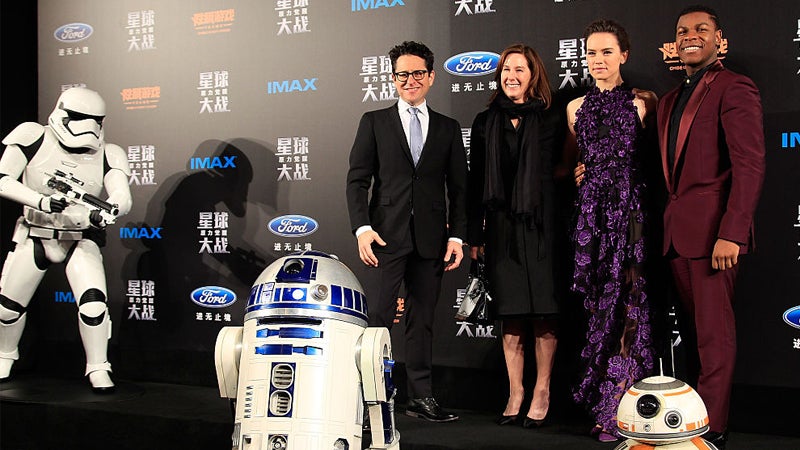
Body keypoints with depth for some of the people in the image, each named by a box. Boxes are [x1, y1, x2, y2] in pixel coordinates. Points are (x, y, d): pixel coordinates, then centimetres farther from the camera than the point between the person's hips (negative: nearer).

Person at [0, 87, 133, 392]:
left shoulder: (106, 155, -9)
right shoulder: (36, 139, -12)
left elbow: (123, 197, -20)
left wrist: (107, 210, -43)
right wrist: (43, 201, -27)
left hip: (81, 238, 0)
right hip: (34, 236, 1)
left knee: (93, 304, -19)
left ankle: (98, 369, 0)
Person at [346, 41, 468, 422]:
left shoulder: (448, 129, 13)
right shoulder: (374, 122, 8)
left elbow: (458, 187, 10)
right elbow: (357, 180, 2)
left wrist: (457, 236, 0)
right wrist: (362, 227, -10)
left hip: (430, 240, 2)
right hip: (386, 236, -2)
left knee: (422, 320, 8)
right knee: (377, 318, -4)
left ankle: (420, 397, 15)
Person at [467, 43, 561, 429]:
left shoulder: (551, 121, 3)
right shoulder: (485, 123, 11)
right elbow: (475, 181, 10)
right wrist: (473, 233, 5)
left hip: (539, 226, -2)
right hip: (500, 227, 2)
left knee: (542, 313, 1)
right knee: (510, 314, 5)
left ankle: (542, 394, 11)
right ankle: (515, 395, 12)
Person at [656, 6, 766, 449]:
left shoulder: (734, 89, -6)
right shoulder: (670, 100, 19)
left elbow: (750, 166, -14)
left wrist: (731, 233, -21)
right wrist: (668, 221, 11)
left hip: (713, 229, -8)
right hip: (677, 230, 8)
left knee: (713, 332, -3)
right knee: (691, 329, 12)